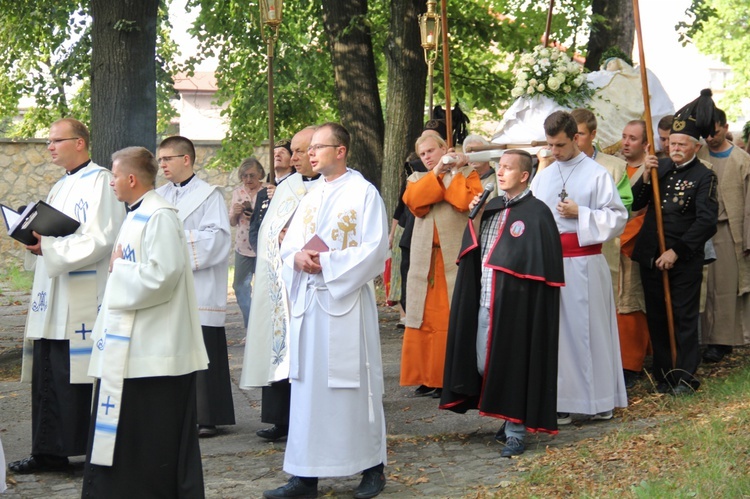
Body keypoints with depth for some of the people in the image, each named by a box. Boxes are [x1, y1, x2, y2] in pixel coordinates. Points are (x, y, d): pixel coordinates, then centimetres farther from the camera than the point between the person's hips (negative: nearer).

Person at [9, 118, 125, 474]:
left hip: (81, 299, -9)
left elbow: (99, 239, -18)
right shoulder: (60, 187, 20)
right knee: (46, 377, 9)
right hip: (51, 299, 9)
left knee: (74, 377, -6)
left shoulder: (99, 182, -9)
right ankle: (49, 452, 16)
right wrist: (35, 241, 4)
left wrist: (48, 246, -20)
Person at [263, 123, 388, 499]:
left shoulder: (364, 193, -3)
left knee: (353, 383, -1)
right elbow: (288, 246, 15)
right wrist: (297, 258, -8)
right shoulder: (310, 198, 17)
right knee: (307, 386, 5)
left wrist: (327, 264, -16)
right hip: (308, 302, 6)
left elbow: (374, 249, -11)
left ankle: (371, 468, 12)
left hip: (347, 301, -6)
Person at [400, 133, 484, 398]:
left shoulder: (467, 174, 8)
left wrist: (451, 172, -4)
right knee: (423, 318, 2)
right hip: (424, 259, 4)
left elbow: (466, 201, -12)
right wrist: (436, 172, -6)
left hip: (455, 258, -4)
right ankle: (427, 377, 8)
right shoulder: (417, 179, 19)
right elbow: (413, 200, -4)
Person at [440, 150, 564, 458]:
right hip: (485, 301, 8)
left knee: (513, 363, -2)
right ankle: (510, 417, 30)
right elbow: (472, 252, 15)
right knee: (483, 365, 12)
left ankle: (515, 432, 9)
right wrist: (473, 218, 2)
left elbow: (538, 264, -15)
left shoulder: (536, 213, -10)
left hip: (515, 304, -8)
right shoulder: (491, 207, 13)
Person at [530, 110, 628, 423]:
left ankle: (599, 400, 8)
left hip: (584, 263, -4)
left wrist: (580, 213, -13)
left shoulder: (596, 174, -1)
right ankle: (561, 401, 9)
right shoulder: (542, 177, 13)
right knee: (555, 329, 3)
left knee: (589, 327, -1)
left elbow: (618, 218, -5)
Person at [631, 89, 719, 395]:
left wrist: (677, 251, -16)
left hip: (685, 259, -5)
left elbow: (706, 222, -12)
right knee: (656, 317, 9)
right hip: (651, 255, 5)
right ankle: (663, 375, 18)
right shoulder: (659, 168, 7)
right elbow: (636, 204, 6)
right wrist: (646, 177, -11)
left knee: (684, 318, 0)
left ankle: (685, 376, 7)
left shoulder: (704, 177, -6)